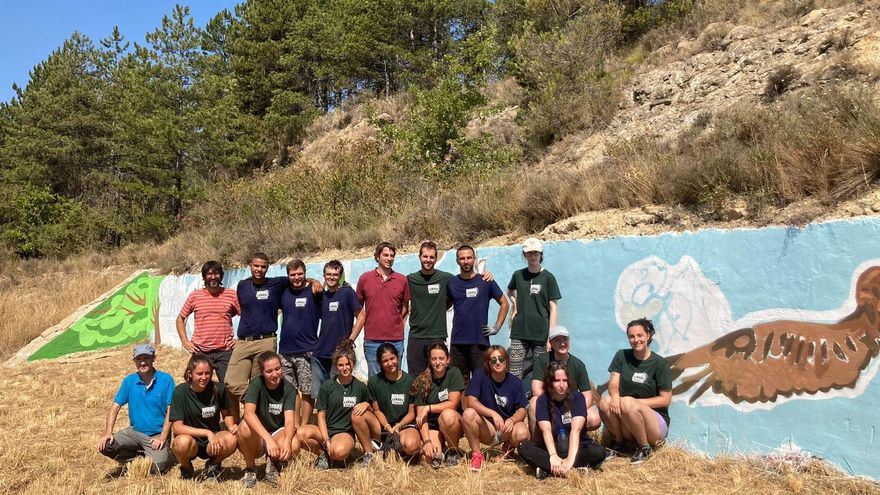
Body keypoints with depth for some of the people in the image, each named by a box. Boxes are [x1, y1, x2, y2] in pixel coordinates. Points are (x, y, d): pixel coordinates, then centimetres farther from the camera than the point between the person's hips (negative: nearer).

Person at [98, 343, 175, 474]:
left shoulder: (166, 379, -10)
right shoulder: (129, 381, 0)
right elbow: (115, 406, 0)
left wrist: (163, 437, -17)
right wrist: (108, 432, -14)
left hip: (157, 435, -4)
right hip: (135, 432, 4)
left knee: (155, 468, -23)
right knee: (104, 445, -16)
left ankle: (164, 454, 13)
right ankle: (139, 456, 6)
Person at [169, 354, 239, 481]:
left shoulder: (218, 389, -7)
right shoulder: (180, 391, -15)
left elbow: (226, 414, 9)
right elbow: (177, 427, -19)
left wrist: (232, 426, -13)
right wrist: (207, 432, -27)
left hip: (212, 442, 2)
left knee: (231, 440, -31)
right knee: (183, 442, -37)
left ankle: (212, 466, 3)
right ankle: (186, 469, 0)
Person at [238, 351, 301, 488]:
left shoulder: (288, 389, -10)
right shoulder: (256, 383, -16)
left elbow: (290, 420, -20)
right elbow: (248, 413, -31)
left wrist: (287, 441, -42)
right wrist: (268, 439, -43)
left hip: (278, 433, 1)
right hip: (256, 438, 0)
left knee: (294, 446, -32)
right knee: (245, 426, -34)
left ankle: (273, 461, 4)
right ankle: (249, 469, -8)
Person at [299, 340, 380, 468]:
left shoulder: (360, 387, 2)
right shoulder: (327, 386, -1)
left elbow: (369, 412, 13)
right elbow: (321, 415, -2)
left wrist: (366, 404, -11)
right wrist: (326, 441, -13)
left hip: (346, 432, -1)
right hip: (326, 430, 1)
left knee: (340, 452, -37)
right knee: (301, 433, -30)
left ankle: (369, 453, -6)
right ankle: (324, 453, -2)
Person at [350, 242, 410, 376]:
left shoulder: (402, 280, 3)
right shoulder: (365, 278, 3)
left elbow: (405, 308, 12)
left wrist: (398, 329, 5)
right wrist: (351, 339, 2)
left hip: (396, 341, 0)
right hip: (372, 340, 0)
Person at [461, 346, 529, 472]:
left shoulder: (515, 382, -4)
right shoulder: (480, 375, -9)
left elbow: (521, 410, -7)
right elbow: (471, 401, -18)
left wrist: (512, 420, -30)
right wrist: (493, 413, -32)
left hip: (507, 429, 1)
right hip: (486, 429, -1)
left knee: (522, 433, -32)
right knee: (468, 413, -31)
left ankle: (509, 447, 7)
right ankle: (476, 453, -9)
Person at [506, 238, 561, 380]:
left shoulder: (548, 277, 0)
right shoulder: (518, 275, 8)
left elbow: (553, 308, -2)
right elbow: (510, 291, 30)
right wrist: (515, 305, 10)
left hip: (541, 334, -2)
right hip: (519, 333, 2)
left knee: (540, 376, 2)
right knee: (514, 375, -2)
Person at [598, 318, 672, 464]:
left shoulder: (660, 363, -5)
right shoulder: (622, 356, 5)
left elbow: (666, 399, -7)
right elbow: (613, 384, -4)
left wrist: (636, 403, -18)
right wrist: (615, 395, -28)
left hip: (657, 421, -3)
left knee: (627, 403, -33)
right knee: (605, 402, -26)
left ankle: (644, 447, -10)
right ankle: (618, 442, -3)